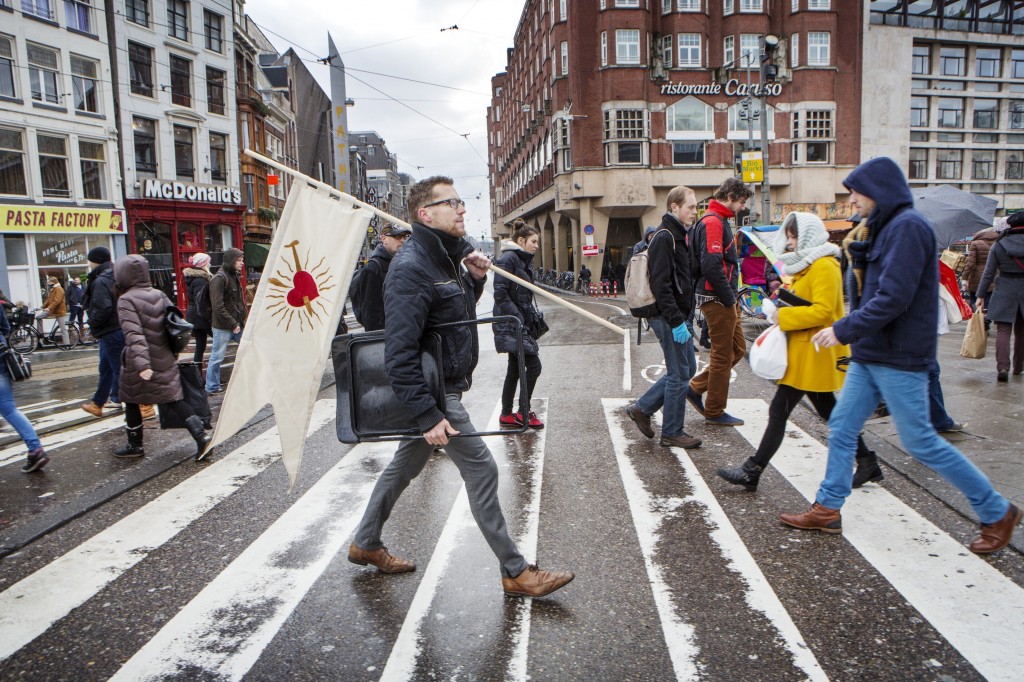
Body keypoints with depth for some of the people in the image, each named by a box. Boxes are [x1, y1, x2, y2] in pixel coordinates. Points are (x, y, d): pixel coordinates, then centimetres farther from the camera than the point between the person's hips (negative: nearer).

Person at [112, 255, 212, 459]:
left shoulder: (126, 300, -13)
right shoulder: (159, 295, 5)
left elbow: (134, 334, -23)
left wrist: (141, 363, -31)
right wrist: (174, 351, 19)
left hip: (139, 364, -5)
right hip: (165, 361, 5)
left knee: (131, 401, 15)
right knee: (174, 400, 6)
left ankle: (135, 445, 26)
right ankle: (201, 436, -8)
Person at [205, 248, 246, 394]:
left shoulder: (234, 277, 13)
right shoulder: (219, 279, -15)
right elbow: (218, 307, -20)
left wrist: (244, 318, 6)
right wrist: (233, 324, -18)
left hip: (237, 324, 8)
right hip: (223, 327, -8)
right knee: (217, 357, 1)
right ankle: (212, 387, 13)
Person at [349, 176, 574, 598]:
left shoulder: (446, 255, 9)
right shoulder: (411, 268, -22)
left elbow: (459, 310, 22)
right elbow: (399, 353, -26)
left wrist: (474, 278, 2)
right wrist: (429, 415, -28)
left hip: (443, 386, 10)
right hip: (433, 390, -10)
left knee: (406, 464, 20)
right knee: (481, 470, -5)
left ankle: (365, 544, 38)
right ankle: (515, 572, 7)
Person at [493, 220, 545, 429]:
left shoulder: (525, 261, 16)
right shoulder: (508, 259, -13)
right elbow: (500, 294, -19)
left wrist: (531, 315, 10)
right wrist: (518, 319, -21)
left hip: (521, 323, 10)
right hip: (510, 325, -10)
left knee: (515, 369, 13)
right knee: (533, 365, -10)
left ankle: (507, 415, 21)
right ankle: (524, 412, 2)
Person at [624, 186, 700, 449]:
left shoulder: (676, 236, 17)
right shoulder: (664, 237, -15)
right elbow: (660, 285, -23)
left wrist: (683, 317, 18)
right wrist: (676, 321, -24)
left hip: (676, 317, 10)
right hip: (668, 318, -10)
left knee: (686, 368, 16)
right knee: (679, 374, -2)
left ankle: (642, 408, 23)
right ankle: (672, 433, 11)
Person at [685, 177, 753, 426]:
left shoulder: (720, 221, 18)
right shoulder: (713, 222, -15)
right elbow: (712, 266, -25)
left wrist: (732, 297, 14)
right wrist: (729, 299, -17)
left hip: (726, 299, 10)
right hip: (718, 300, -10)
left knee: (737, 349, 16)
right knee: (723, 356, 0)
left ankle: (696, 388, 21)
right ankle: (714, 412, 12)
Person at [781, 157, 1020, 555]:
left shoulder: (907, 226, -16)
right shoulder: (883, 228, 14)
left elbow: (894, 297, -24)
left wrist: (844, 331, -18)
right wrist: (857, 255, -2)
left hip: (898, 358, -9)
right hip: (870, 355, 10)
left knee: (920, 442, 0)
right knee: (841, 429, 10)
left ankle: (997, 513, 18)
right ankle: (827, 510, 20)